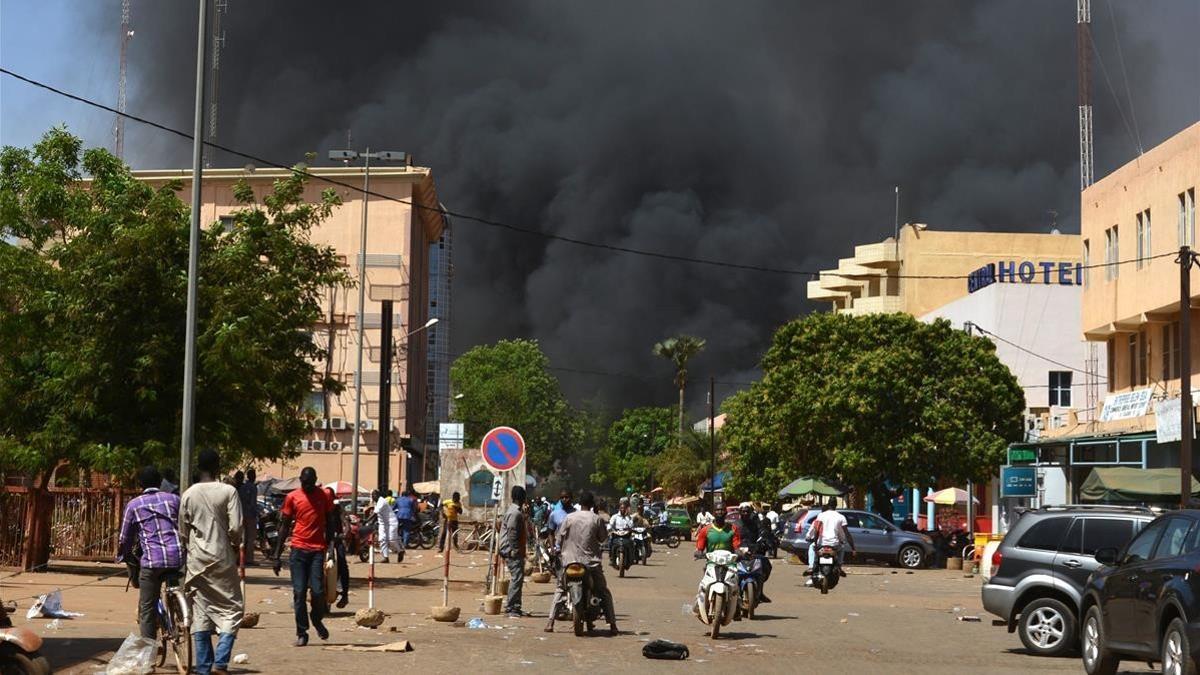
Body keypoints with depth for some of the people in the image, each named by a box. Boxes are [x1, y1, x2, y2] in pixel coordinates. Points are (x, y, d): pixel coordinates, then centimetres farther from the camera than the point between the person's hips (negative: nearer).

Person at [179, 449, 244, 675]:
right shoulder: (228, 491, -8)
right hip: (222, 559, -3)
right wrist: (236, 546, 7)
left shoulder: (188, 495, 2)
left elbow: (183, 532, 7)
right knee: (232, 608, 5)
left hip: (196, 561, 4)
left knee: (200, 614, 8)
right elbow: (235, 528, -12)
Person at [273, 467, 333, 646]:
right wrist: (277, 555, 4)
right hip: (298, 549, 0)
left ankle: (317, 621, 21)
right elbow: (284, 526, 7)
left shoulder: (324, 496, 5)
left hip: (318, 550, 0)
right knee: (299, 592, -2)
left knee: (318, 591, -7)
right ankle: (302, 633, 6)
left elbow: (329, 524, 11)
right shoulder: (292, 497, 3)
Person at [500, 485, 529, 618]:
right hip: (513, 552, -11)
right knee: (517, 578, -12)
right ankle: (510, 608, -12)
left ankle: (516, 608, 19)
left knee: (518, 578, 13)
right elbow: (512, 533, -21)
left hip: (516, 551, 11)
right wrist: (514, 550, -21)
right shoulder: (515, 513, -16)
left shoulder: (517, 511, 17)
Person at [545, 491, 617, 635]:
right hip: (591, 562, -1)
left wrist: (562, 549, 19)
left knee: (560, 590, 17)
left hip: (570, 560, 1)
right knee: (604, 592, 13)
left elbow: (559, 539, 1)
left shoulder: (569, 518, -2)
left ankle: (550, 622, 4)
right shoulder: (596, 519, -4)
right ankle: (612, 625, 5)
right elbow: (603, 538, 4)